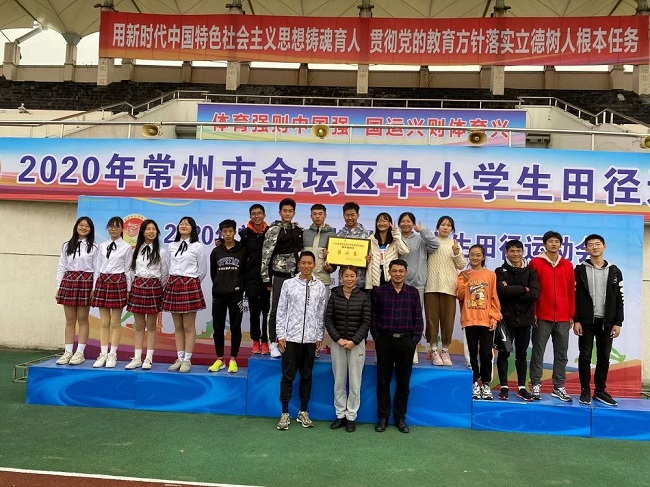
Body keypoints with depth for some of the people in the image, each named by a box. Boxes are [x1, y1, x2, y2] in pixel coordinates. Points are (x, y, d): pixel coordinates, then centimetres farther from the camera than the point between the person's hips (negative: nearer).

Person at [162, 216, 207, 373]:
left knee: (189, 327, -2)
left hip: (190, 286, -4)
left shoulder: (197, 246, -1)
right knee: (178, 326, 8)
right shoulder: (172, 246, 12)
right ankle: (179, 358, 14)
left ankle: (187, 360, 3)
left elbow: (202, 271, 4)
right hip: (173, 285, 5)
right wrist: (174, 282, 15)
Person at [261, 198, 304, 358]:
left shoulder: (298, 229, 11)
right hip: (279, 275, -5)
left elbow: (301, 251, 20)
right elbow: (266, 255, -9)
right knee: (276, 310, 1)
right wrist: (266, 279, -11)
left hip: (295, 274, 5)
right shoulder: (274, 230, -7)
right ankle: (273, 343, 8)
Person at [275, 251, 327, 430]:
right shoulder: (288, 284, 0)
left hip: (310, 339, 2)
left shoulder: (320, 287, 5)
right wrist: (280, 335, -4)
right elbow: (281, 311, 0)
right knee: (288, 375, 2)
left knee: (306, 376, 10)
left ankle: (303, 412, 21)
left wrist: (319, 336, 4)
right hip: (291, 337, -2)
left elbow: (321, 314, 7)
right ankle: (285, 413, 11)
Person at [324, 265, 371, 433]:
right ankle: (340, 415, 18)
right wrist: (338, 339, -11)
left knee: (354, 382, 3)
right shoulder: (334, 295, 2)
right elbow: (328, 319, 0)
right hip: (337, 342, 1)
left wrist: (354, 341, -13)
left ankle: (351, 417, 14)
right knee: (339, 381, 7)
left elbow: (366, 322, -4)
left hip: (357, 343, -1)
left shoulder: (363, 297, -2)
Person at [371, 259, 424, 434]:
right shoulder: (379, 292, 1)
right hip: (385, 341, -1)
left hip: (406, 342, 1)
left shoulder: (413, 292, 6)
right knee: (383, 381, 5)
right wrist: (377, 338, -5)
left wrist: (415, 339, 0)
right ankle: (383, 417, 16)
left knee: (403, 382, 7)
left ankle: (400, 418, 19)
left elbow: (418, 318, 7)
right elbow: (373, 317, 1)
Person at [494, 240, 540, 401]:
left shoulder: (530, 272, 6)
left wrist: (512, 292, -14)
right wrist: (523, 289, -12)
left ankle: (522, 387, 20)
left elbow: (535, 294, -10)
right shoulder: (500, 271, 1)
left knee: (521, 354, 11)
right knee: (504, 353, 5)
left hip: (525, 319, 2)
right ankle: (504, 387, 14)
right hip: (506, 318, -2)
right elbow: (502, 290, -18)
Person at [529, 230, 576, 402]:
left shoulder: (567, 265, 10)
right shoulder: (536, 263, 1)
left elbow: (571, 291, 11)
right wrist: (533, 312, -6)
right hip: (542, 317, -3)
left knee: (561, 353, 8)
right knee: (538, 352, 2)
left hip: (563, 318, 3)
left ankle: (559, 387, 16)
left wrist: (572, 315, 7)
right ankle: (536, 385, 8)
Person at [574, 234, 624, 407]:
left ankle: (600, 390, 17)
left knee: (604, 357, 7)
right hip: (586, 321, -2)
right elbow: (574, 297, -2)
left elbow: (619, 299, 6)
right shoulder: (580, 270, 1)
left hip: (606, 322, 2)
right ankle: (585, 391, 10)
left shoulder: (614, 271, 7)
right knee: (585, 356, 1)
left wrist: (618, 323, -1)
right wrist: (576, 320, -9)